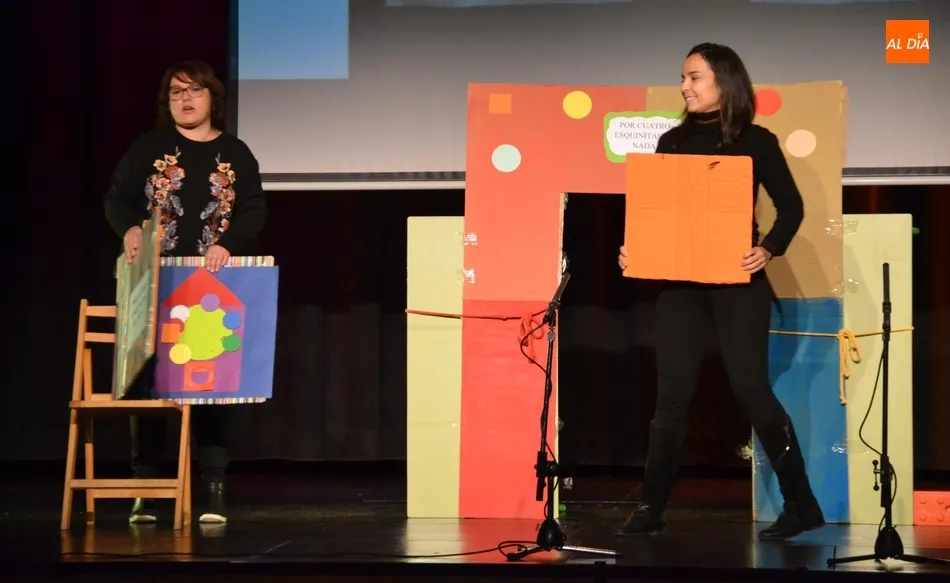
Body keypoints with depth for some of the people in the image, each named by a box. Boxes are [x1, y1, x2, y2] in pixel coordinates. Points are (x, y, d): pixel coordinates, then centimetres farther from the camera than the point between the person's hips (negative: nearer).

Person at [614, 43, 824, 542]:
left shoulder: (756, 141, 0)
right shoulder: (673, 141, 10)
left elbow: (790, 206, -1)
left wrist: (769, 250, -17)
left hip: (737, 280, -3)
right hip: (679, 280, 4)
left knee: (750, 388, -5)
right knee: (672, 393, 1)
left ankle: (801, 505, 5)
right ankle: (651, 509, 6)